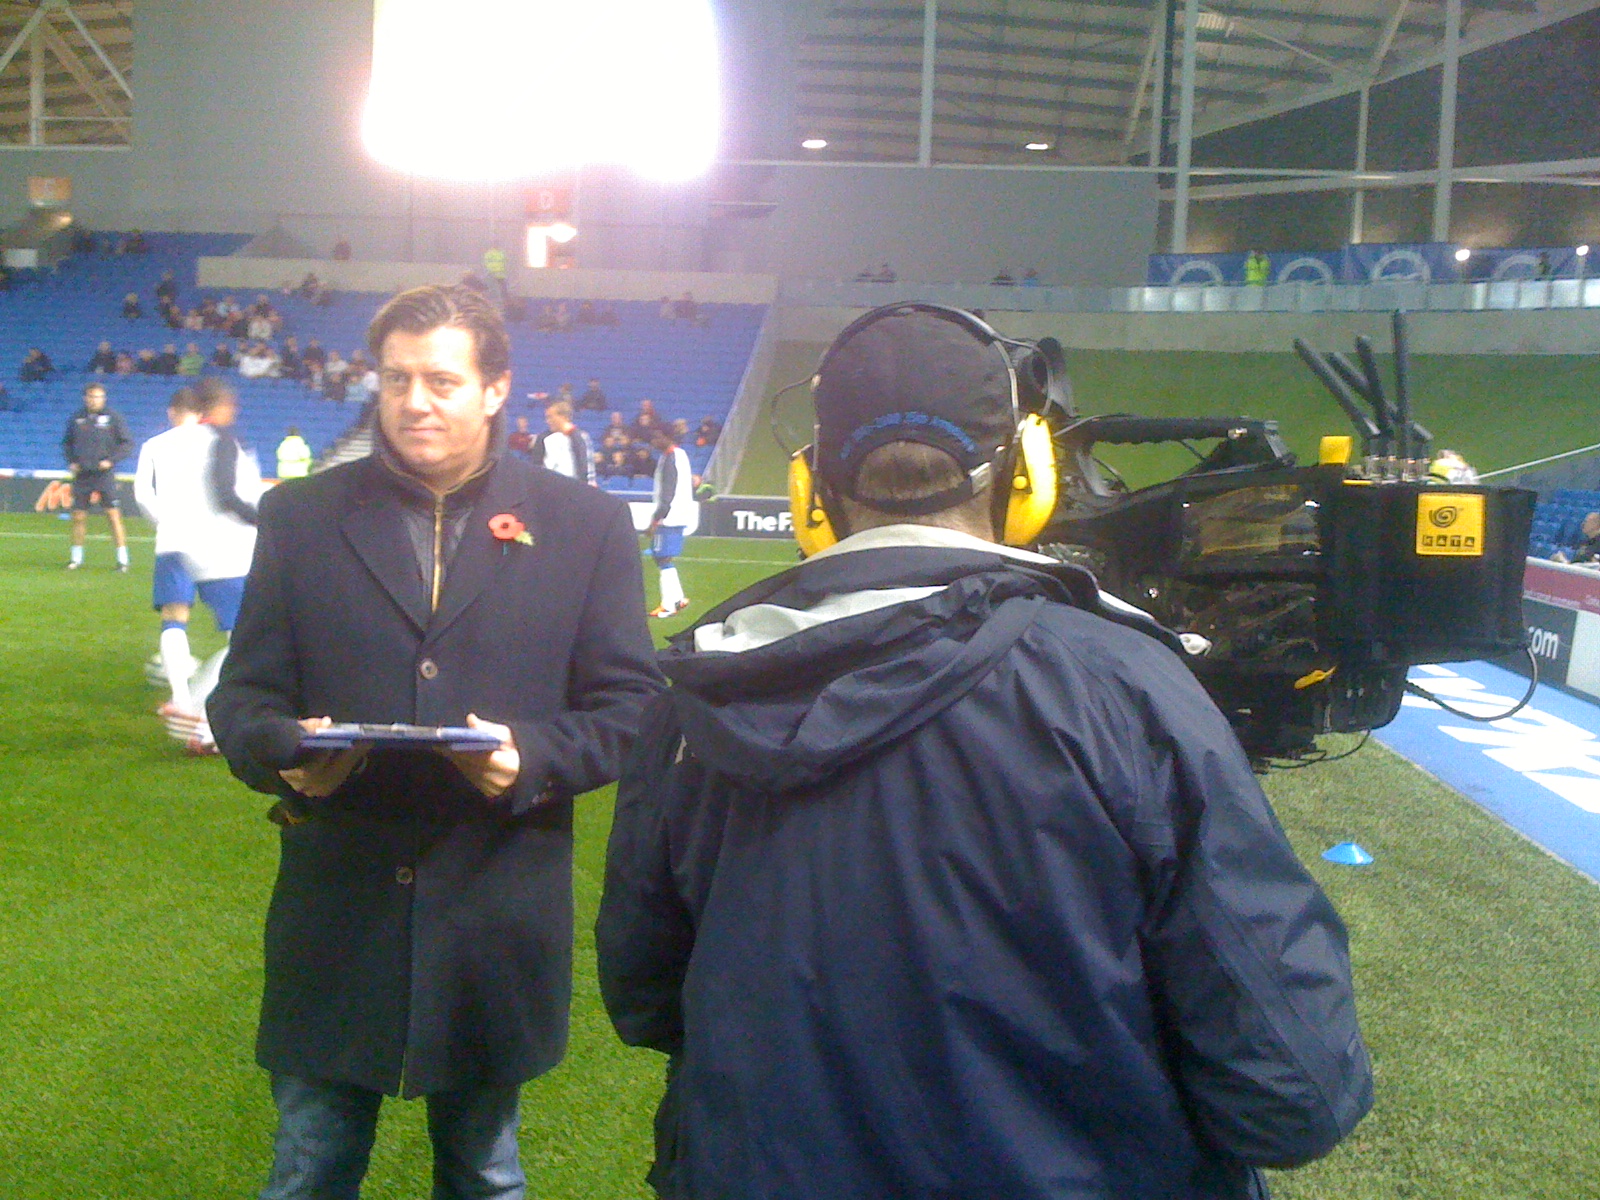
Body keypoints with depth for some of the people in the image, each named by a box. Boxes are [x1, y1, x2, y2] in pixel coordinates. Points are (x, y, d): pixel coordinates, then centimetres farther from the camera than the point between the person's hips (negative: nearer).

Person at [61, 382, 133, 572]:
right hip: (81, 476, 3)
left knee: (114, 516, -6)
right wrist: (70, 461, 4)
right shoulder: (76, 419, 8)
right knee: (79, 517, 6)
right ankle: (76, 558, 18)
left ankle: (122, 559, -2)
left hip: (104, 474, -3)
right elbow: (66, 442, 20)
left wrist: (111, 460, -12)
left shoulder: (113, 417, -1)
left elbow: (128, 443, 0)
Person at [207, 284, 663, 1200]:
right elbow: (243, 695, 6)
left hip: (500, 916, 0)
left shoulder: (586, 524, 0)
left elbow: (630, 706, 0)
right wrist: (286, 752, -16)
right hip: (337, 910, 1)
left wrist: (532, 757, -19)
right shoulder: (301, 516, 4)